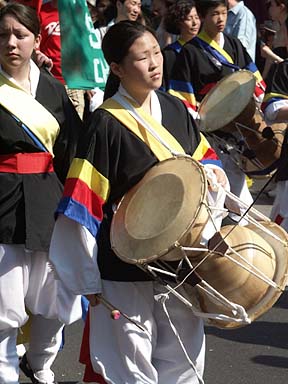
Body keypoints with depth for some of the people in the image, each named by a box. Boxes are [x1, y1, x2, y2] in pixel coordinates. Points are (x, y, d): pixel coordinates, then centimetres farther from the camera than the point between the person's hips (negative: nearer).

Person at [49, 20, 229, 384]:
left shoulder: (174, 109, 4)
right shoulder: (107, 124, -15)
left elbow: (202, 156, 20)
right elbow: (82, 205, -15)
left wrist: (212, 170, -5)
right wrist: (88, 281, -14)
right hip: (126, 270, -6)